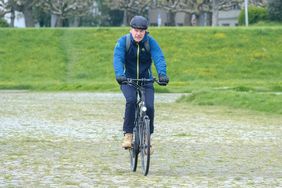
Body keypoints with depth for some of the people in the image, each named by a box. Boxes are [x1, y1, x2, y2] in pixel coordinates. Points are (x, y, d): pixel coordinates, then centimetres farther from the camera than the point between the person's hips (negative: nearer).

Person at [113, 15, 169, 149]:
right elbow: (118, 59, -25)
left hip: (146, 82, 1)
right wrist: (119, 75, -44)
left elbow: (159, 58, -22)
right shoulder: (123, 41, -12)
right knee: (131, 100, -30)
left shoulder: (150, 42, -10)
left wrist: (162, 74, -41)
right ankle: (128, 134, -20)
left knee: (149, 107, -18)